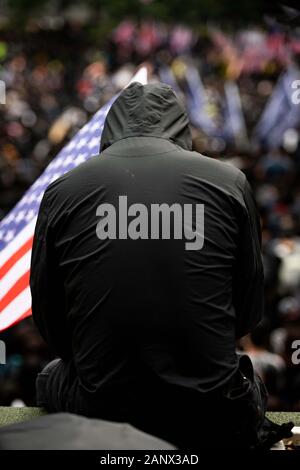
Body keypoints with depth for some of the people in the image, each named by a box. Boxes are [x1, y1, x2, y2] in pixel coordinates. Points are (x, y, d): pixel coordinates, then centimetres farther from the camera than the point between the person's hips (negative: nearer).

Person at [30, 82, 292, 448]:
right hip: (212, 413, 0)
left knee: (52, 377, 36)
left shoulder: (63, 191, -1)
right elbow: (249, 310, 8)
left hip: (102, 409, 0)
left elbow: (49, 320, 7)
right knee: (249, 389, 38)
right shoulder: (229, 181, 0)